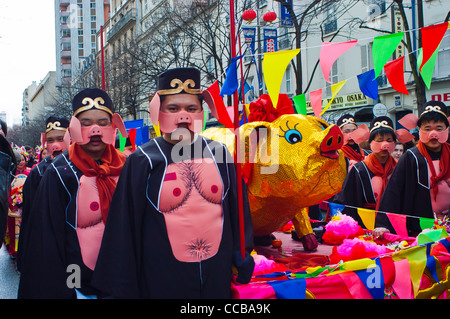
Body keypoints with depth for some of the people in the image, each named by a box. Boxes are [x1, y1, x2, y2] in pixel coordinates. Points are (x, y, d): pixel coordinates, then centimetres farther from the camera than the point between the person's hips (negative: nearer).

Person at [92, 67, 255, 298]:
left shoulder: (219, 154, 1)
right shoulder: (142, 162, -6)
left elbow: (238, 210, 9)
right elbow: (124, 229, -4)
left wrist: (242, 256, 7)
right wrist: (124, 288, -3)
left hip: (218, 273, 3)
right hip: (162, 279, -2)